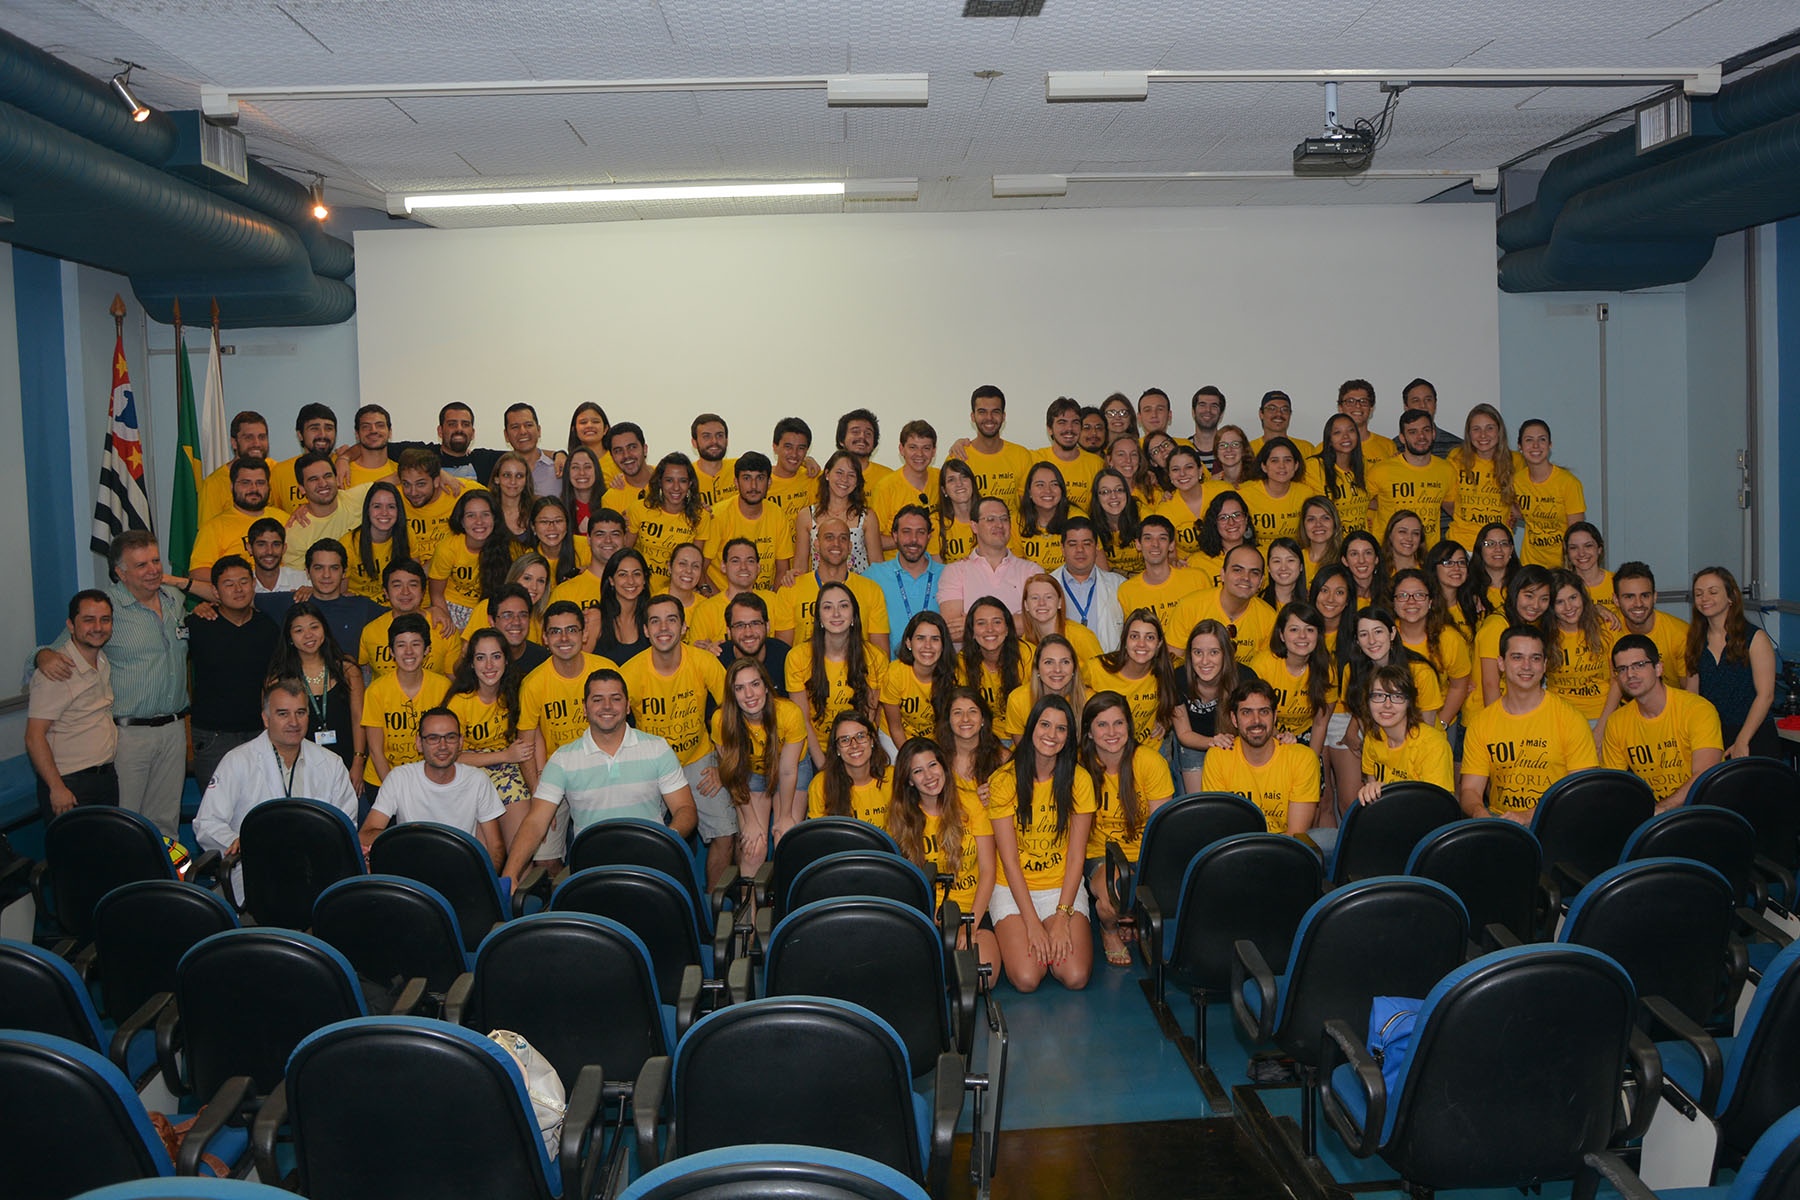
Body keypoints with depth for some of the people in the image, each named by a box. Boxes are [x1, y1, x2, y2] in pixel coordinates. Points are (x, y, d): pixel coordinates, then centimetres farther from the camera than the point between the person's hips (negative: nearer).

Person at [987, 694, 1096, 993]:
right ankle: (1009, 938, 12)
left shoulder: (1079, 779, -4)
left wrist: (1062, 916, -14)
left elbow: (1076, 855, -4)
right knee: (1026, 978, -20)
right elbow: (1009, 860, -10)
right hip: (1013, 889, -1)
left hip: (1064, 887, 1)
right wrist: (1032, 923, -16)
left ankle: (1060, 937, 13)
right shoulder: (1004, 780, -9)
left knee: (1075, 977, -19)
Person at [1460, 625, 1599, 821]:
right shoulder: (1480, 723, 6)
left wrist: (1530, 816, -19)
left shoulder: (1570, 719, -1)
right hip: (1498, 818, 2)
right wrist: (1479, 811, -20)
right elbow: (1469, 790, 4)